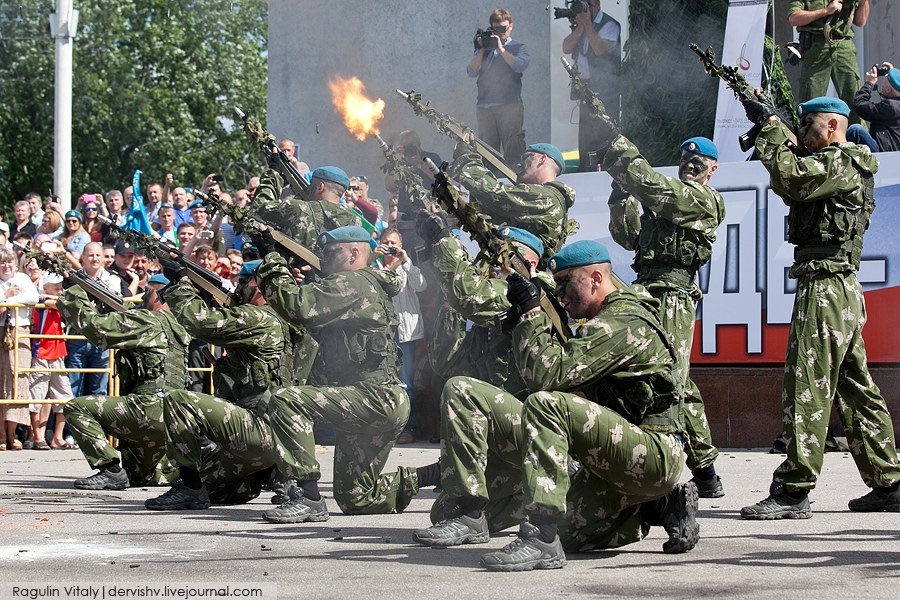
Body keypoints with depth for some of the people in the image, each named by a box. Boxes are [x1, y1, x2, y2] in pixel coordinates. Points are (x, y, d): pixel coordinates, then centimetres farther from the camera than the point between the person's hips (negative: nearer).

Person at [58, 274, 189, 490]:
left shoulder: (148, 321, -5)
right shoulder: (177, 330, 22)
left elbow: (95, 325, -8)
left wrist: (73, 294, 6)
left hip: (150, 407, -9)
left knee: (76, 408, -9)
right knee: (140, 477, 26)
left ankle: (111, 470, -15)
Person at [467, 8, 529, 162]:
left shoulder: (518, 48, 12)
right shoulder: (483, 48, 21)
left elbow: (520, 66, -9)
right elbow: (471, 72, 8)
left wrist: (500, 48, -7)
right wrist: (481, 50, 0)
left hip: (510, 106, -4)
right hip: (484, 107, 4)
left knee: (513, 151, -10)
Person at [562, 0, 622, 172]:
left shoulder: (610, 25, -7)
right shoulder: (579, 26, 14)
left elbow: (600, 49, -21)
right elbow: (566, 48, 2)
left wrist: (588, 24, -18)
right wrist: (580, 27, -7)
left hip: (605, 89, -7)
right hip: (585, 88, 7)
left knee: (604, 133, -11)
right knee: (585, 134, 9)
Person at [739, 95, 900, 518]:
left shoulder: (841, 163, -9)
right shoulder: (840, 164, 21)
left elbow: (790, 177, -23)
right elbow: (793, 186, 19)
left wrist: (768, 124, -13)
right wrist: (771, 130, 9)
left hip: (825, 287, -10)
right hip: (844, 291, 10)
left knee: (807, 388, -12)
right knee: (855, 388, 12)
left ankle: (793, 490, -14)